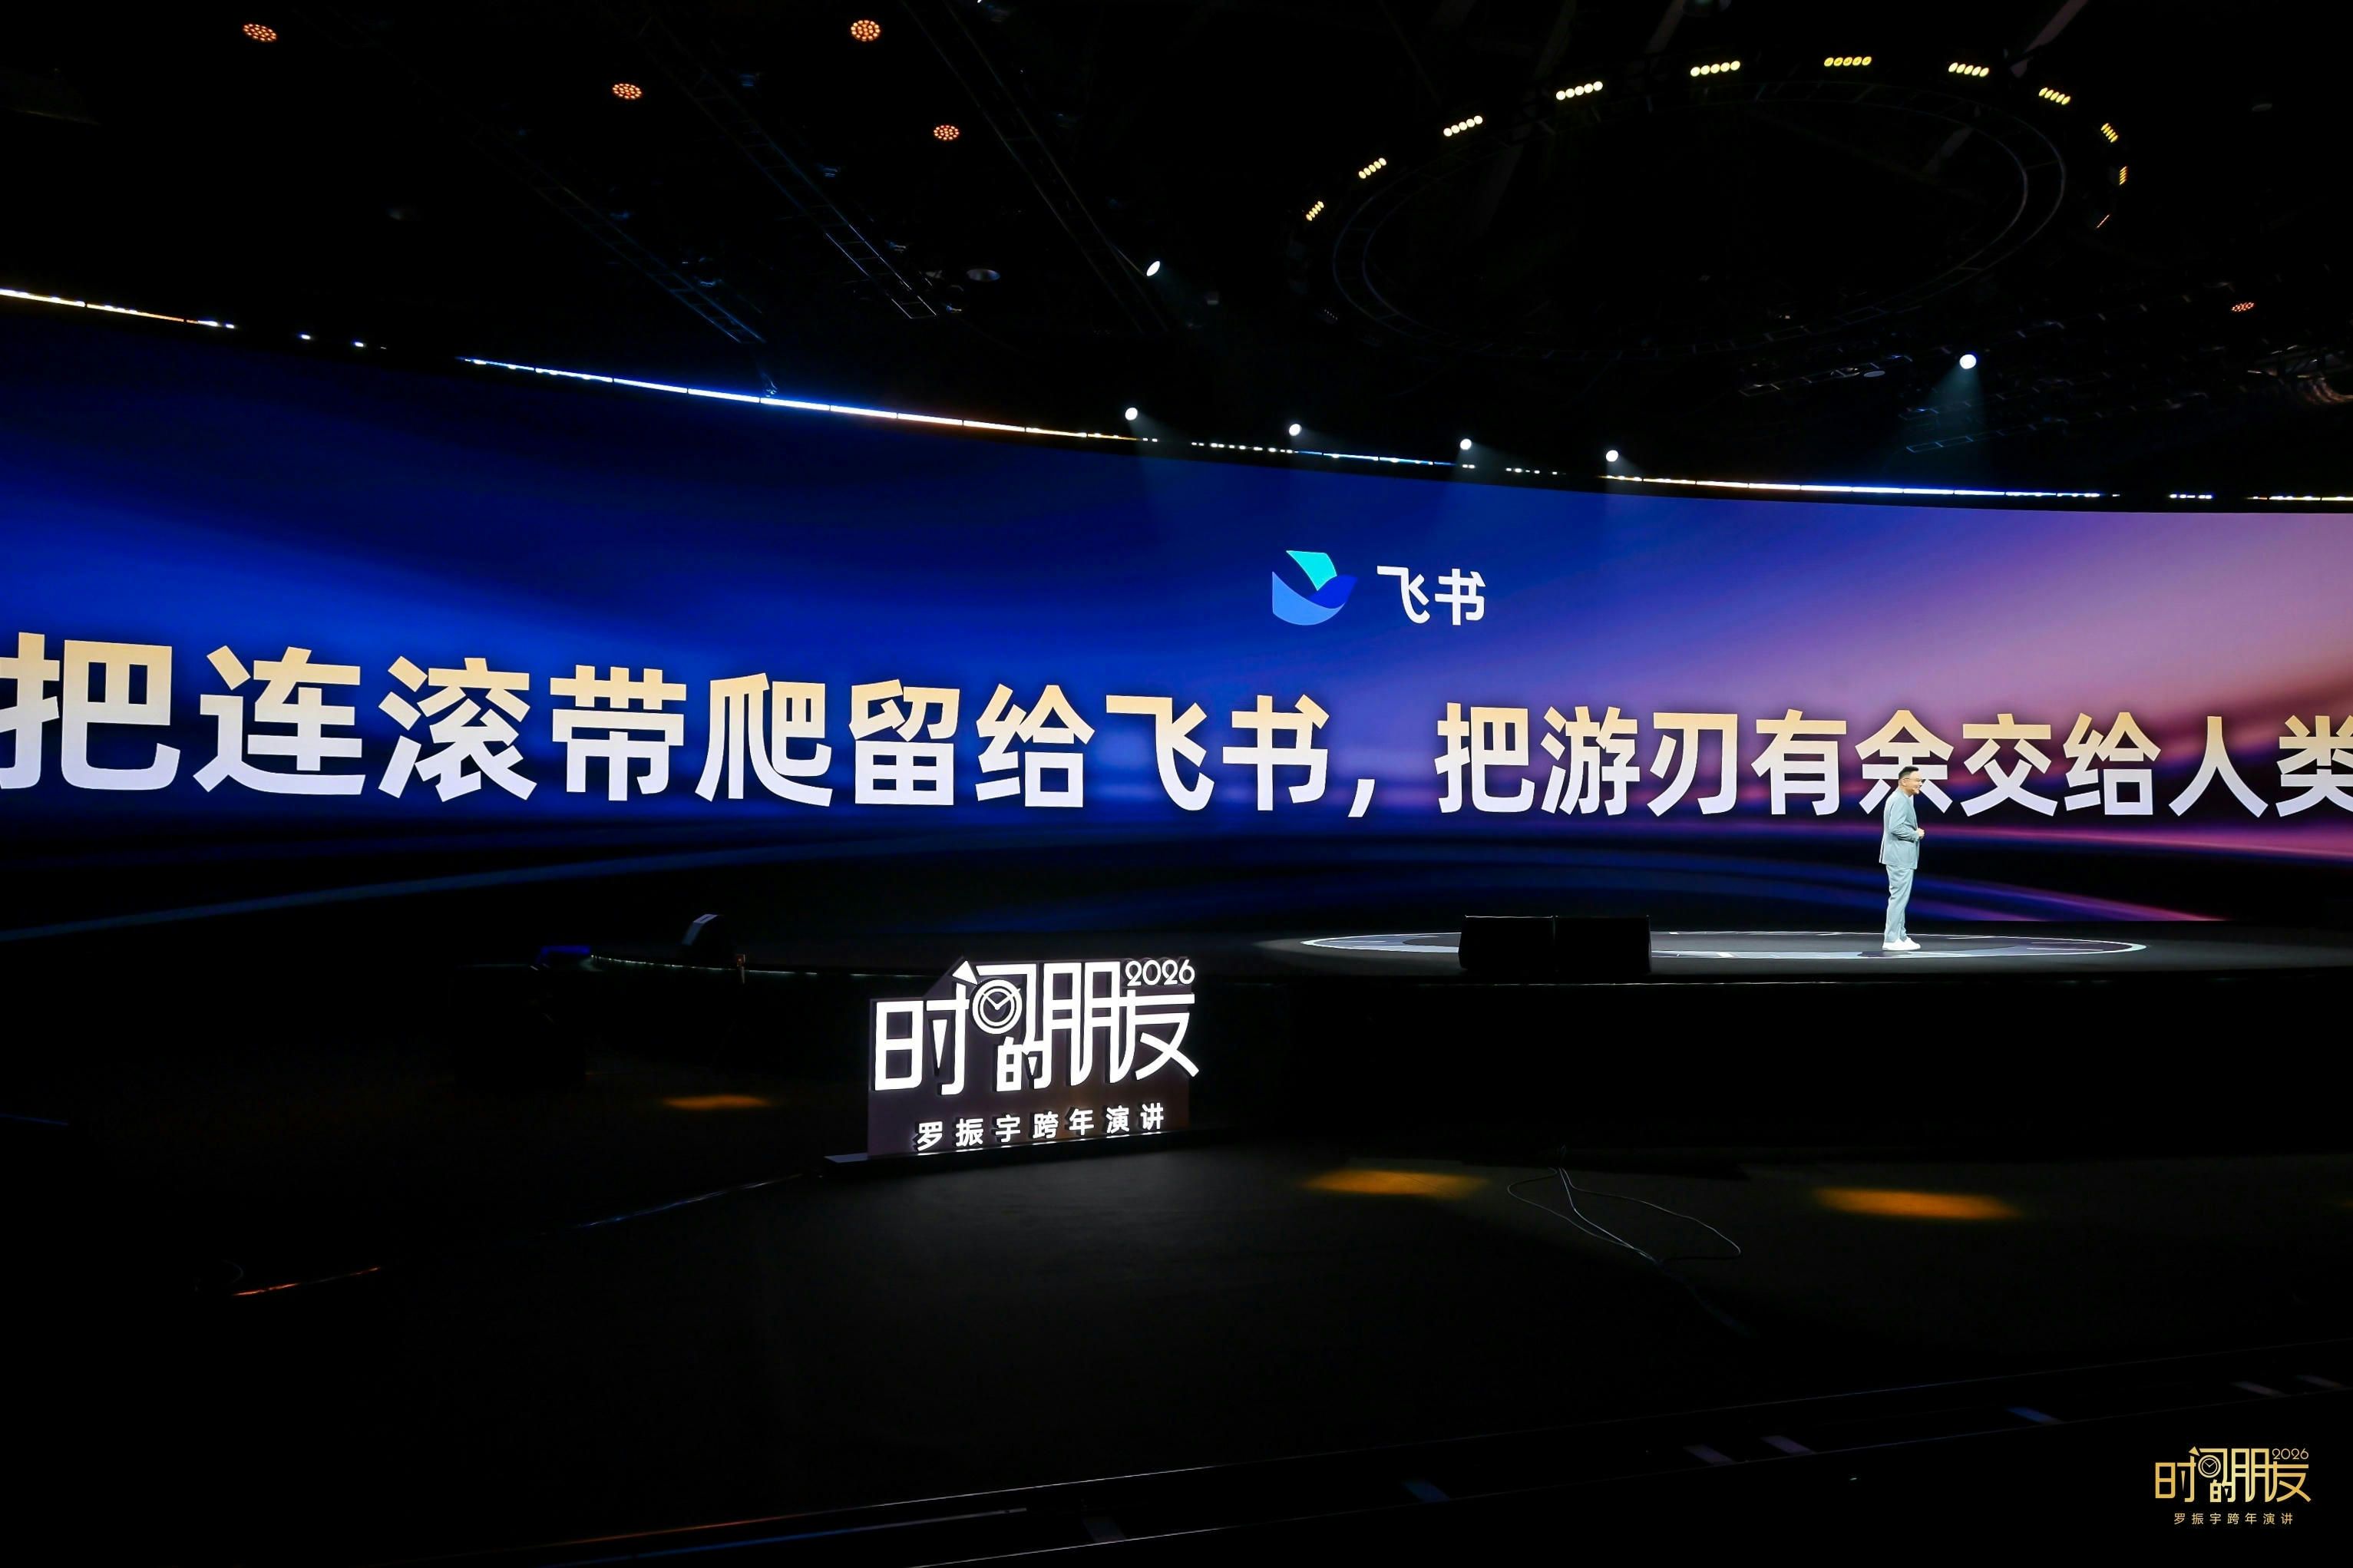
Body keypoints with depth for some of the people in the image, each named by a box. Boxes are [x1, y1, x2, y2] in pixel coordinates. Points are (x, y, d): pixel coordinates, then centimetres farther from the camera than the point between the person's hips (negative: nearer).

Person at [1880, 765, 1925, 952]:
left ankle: (1900, 936, 21)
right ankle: (1892, 940, -7)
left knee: (1899, 897, 15)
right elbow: (1896, 827, -27)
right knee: (1899, 897, -8)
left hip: (1900, 856, 11)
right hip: (1900, 857, -11)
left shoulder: (1900, 799, 16)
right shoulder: (1901, 800, -17)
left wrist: (1915, 832, 7)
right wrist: (1916, 834, -13)